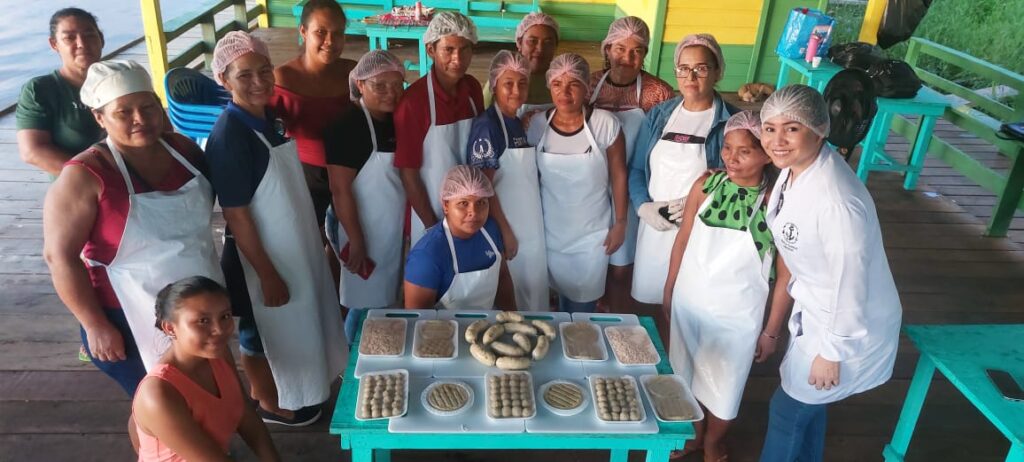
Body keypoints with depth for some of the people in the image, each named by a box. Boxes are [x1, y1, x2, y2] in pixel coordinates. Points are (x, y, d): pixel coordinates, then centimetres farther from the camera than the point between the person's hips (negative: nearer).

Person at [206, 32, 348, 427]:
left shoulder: (268, 116, 0)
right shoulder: (229, 136, -26)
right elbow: (236, 216, -23)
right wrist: (268, 274, -19)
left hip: (291, 243, 9)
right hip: (259, 253, -8)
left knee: (289, 326, 24)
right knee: (262, 332, 13)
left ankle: (275, 390, 47)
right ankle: (271, 405, 36)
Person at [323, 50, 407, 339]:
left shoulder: (400, 120, 1)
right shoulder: (346, 126, -20)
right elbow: (340, 189, -20)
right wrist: (356, 241, -19)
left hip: (395, 229, 7)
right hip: (365, 232, -7)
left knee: (385, 302, 19)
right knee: (365, 305, 6)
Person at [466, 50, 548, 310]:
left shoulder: (520, 123, 9)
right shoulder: (486, 126, -14)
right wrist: (505, 231, -17)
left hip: (531, 227, 8)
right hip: (506, 228, -7)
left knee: (532, 291, 16)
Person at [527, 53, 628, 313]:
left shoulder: (605, 123, -15)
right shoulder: (537, 124, -8)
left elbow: (618, 176, -6)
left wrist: (620, 223, -3)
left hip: (592, 232, -2)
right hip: (550, 231, 2)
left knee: (583, 303, 11)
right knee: (562, 292, 18)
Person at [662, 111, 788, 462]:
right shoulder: (706, 185, -10)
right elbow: (682, 241, 1)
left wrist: (772, 331, -7)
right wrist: (669, 291, 7)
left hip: (737, 315, -3)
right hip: (688, 302, 3)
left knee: (723, 385, 18)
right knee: (688, 375, 22)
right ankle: (695, 432, 51)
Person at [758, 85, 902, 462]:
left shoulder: (837, 203, -36)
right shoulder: (793, 169, -10)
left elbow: (850, 286, -27)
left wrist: (831, 353, -16)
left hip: (849, 324, -8)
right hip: (815, 310, 8)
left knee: (788, 410, 12)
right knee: (808, 404, 27)